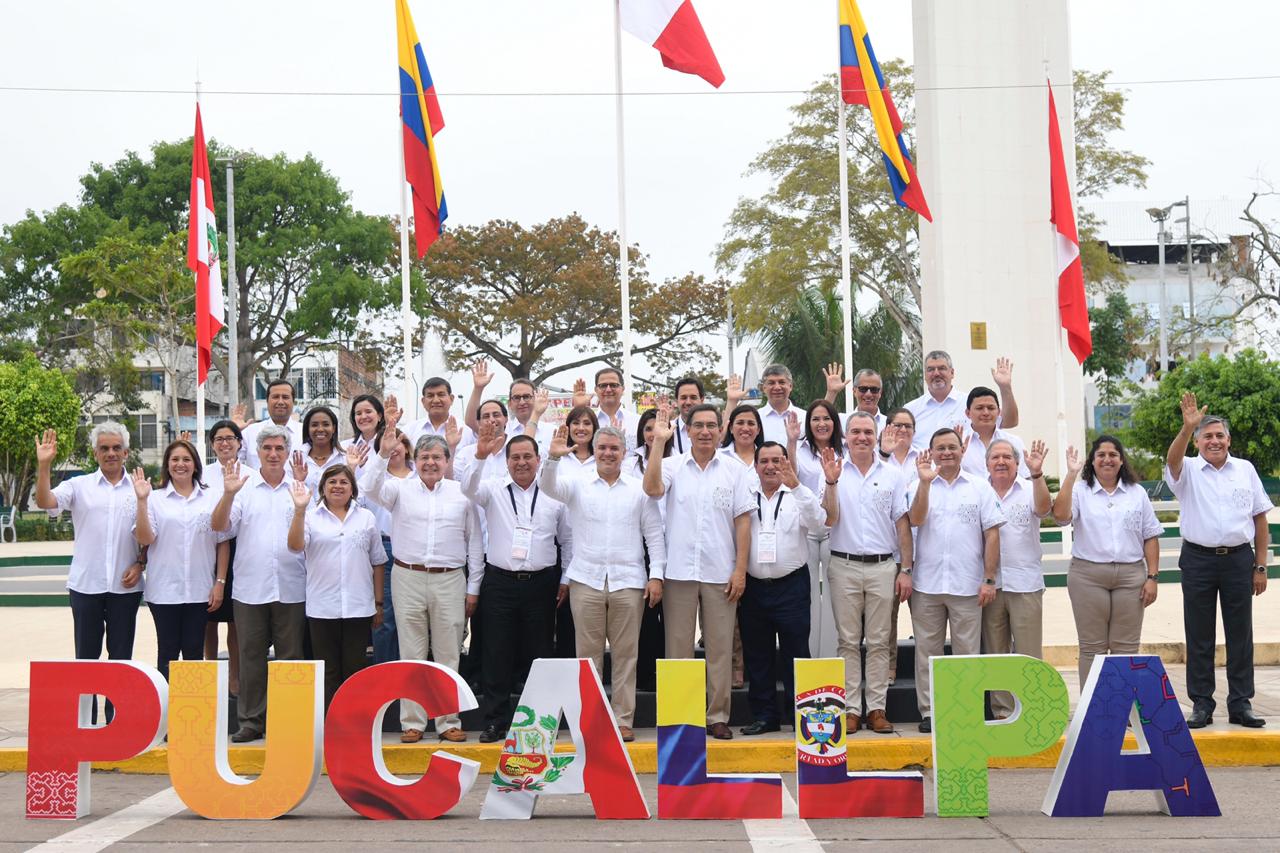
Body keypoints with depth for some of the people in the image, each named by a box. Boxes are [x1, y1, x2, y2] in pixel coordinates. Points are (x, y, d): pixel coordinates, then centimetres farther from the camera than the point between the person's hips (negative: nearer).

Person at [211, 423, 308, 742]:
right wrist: (228, 494, -19)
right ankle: (251, 720, 13)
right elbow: (219, 526, -4)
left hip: (291, 589, 0)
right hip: (250, 588, 0)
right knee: (251, 656, 5)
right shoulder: (244, 487, 6)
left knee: (291, 656, 5)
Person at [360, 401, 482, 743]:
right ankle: (412, 722, 11)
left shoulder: (462, 493, 6)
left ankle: (448, 721, 12)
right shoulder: (401, 489, 6)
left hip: (450, 580, 0)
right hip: (408, 578, 0)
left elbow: (474, 542, 10)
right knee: (411, 654, 4)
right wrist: (386, 445, -20)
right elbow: (370, 486, -14)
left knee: (448, 654, 4)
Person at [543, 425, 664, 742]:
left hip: (629, 582, 0)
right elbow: (548, 486, -8)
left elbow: (654, 534, 7)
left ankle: (623, 719, 10)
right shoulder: (577, 484, 9)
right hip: (586, 581, 0)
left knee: (625, 654, 3)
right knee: (588, 653, 3)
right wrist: (554, 458, -27)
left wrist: (656, 575, -1)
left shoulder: (639, 489, 8)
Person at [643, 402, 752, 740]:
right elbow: (651, 488, -18)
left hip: (720, 573, 0)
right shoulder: (674, 466, 3)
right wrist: (659, 441, -18)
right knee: (678, 647, 5)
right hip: (679, 570, 0)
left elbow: (742, 521, 3)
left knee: (720, 648, 5)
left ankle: (718, 716, 13)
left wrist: (740, 569, -3)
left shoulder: (734, 470, 5)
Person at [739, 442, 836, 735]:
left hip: (791, 586, -3)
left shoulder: (798, 496, 2)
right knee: (757, 656, 9)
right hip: (753, 587, 3)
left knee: (795, 653, 0)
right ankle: (764, 716, 19)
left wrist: (795, 486, -26)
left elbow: (820, 520, -17)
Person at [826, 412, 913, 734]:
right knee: (848, 641, 3)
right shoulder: (834, 471, 3)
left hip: (883, 566, 1)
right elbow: (831, 519, -5)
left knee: (879, 641, 4)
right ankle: (850, 709, 7)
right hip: (844, 566, -1)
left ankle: (877, 708, 9)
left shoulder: (893, 475, 6)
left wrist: (905, 570, 1)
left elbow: (902, 524, 6)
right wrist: (831, 482, -18)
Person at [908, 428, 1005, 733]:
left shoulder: (980, 487, 5)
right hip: (926, 584, 1)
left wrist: (989, 579, -3)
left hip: (967, 586, -1)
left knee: (967, 652, 3)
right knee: (927, 652, 5)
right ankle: (929, 711, 12)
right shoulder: (920, 486, 7)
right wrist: (925, 482, -19)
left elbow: (992, 534, 2)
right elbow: (916, 520, -10)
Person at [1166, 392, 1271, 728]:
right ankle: (1201, 704, 10)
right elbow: (1172, 459, -22)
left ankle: (1240, 704, 12)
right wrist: (1187, 427, -39)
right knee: (1199, 636, 3)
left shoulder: (1245, 470, 8)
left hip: (1239, 559, 1)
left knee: (1240, 634, 5)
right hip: (1198, 560, -1)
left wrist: (1261, 566, 4)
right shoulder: (1189, 470, 3)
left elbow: (1260, 519, 9)